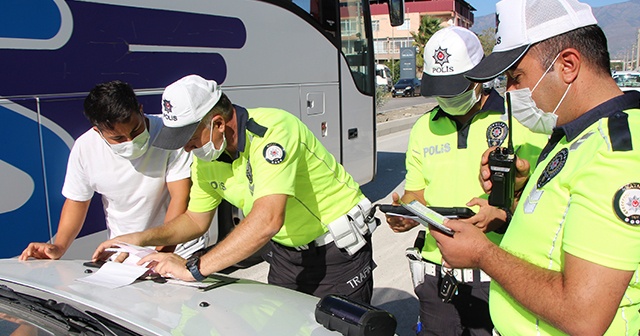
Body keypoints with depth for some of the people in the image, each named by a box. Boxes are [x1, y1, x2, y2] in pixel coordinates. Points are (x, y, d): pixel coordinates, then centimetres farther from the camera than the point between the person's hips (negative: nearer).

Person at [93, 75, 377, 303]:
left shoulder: (271, 130, -31)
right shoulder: (205, 158, -5)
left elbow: (267, 220, -41)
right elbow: (196, 219, 9)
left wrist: (194, 268, -36)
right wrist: (143, 238, -6)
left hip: (337, 247, -7)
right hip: (286, 252, 7)